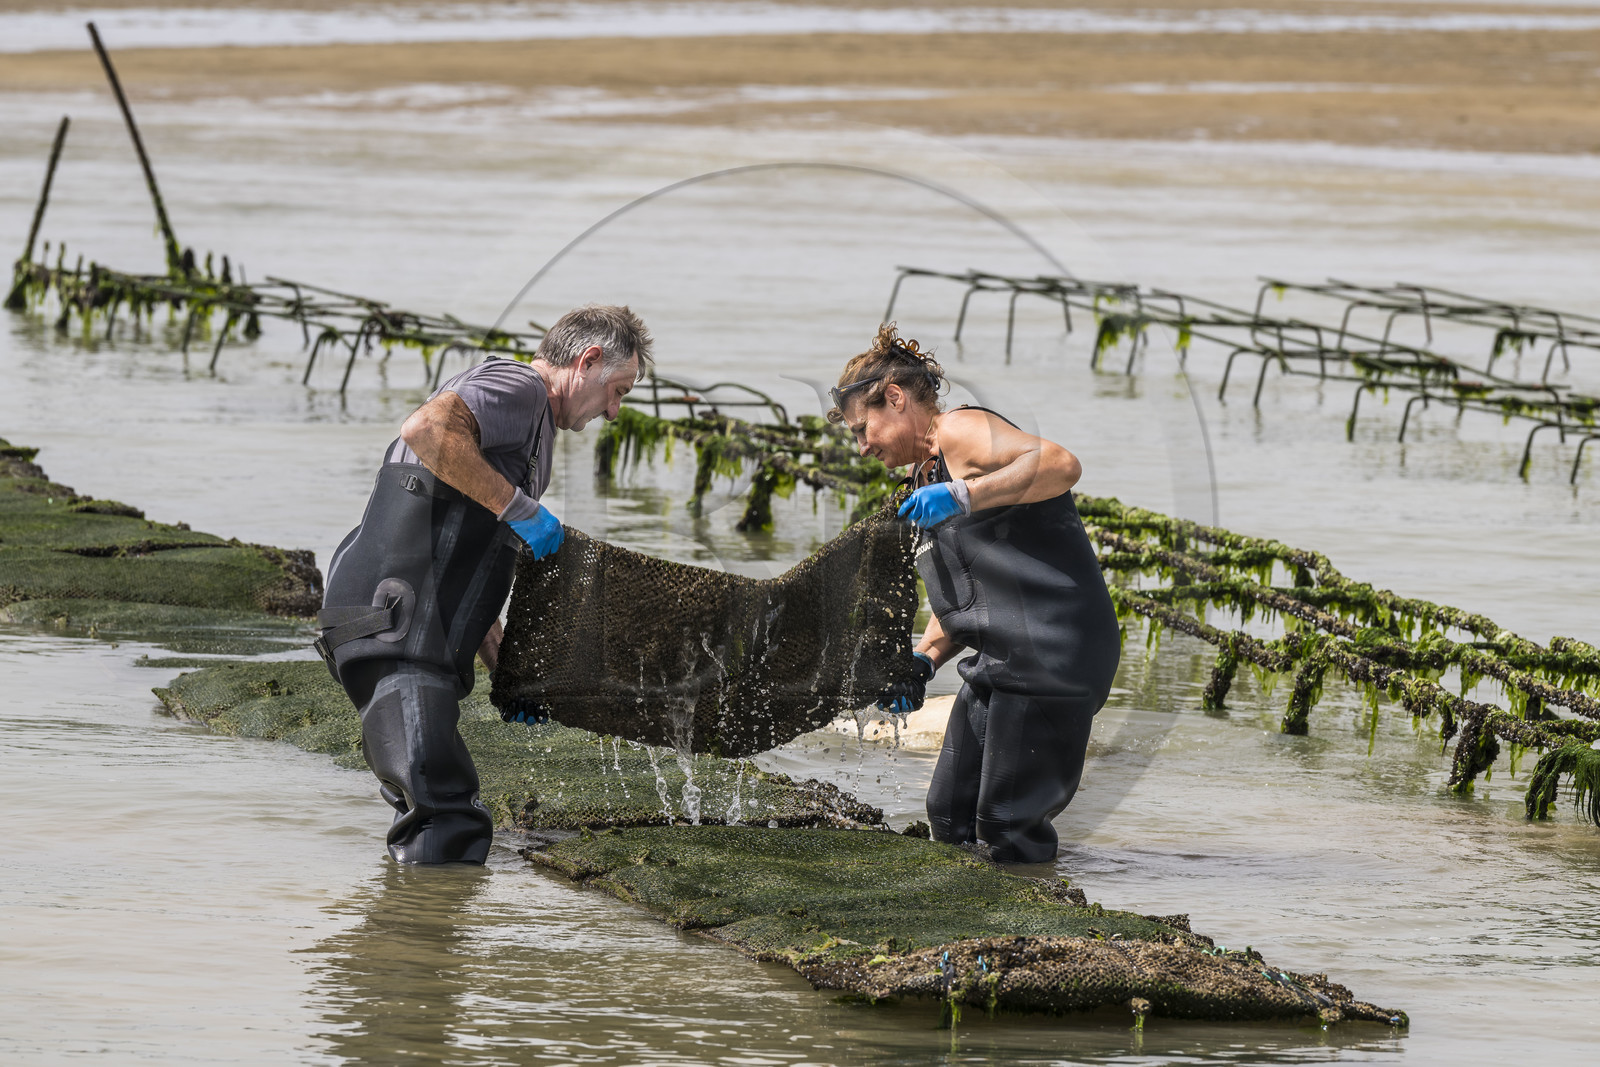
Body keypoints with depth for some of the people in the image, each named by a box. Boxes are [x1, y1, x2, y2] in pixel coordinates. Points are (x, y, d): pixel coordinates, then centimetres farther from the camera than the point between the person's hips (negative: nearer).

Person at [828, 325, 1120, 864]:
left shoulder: (961, 430, -7)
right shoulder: (927, 476, 23)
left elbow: (1061, 464, -25)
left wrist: (964, 494, -31)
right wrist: (923, 660, 8)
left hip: (1054, 652, -10)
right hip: (998, 660, 10)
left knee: (1006, 831, -8)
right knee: (950, 819, 9)